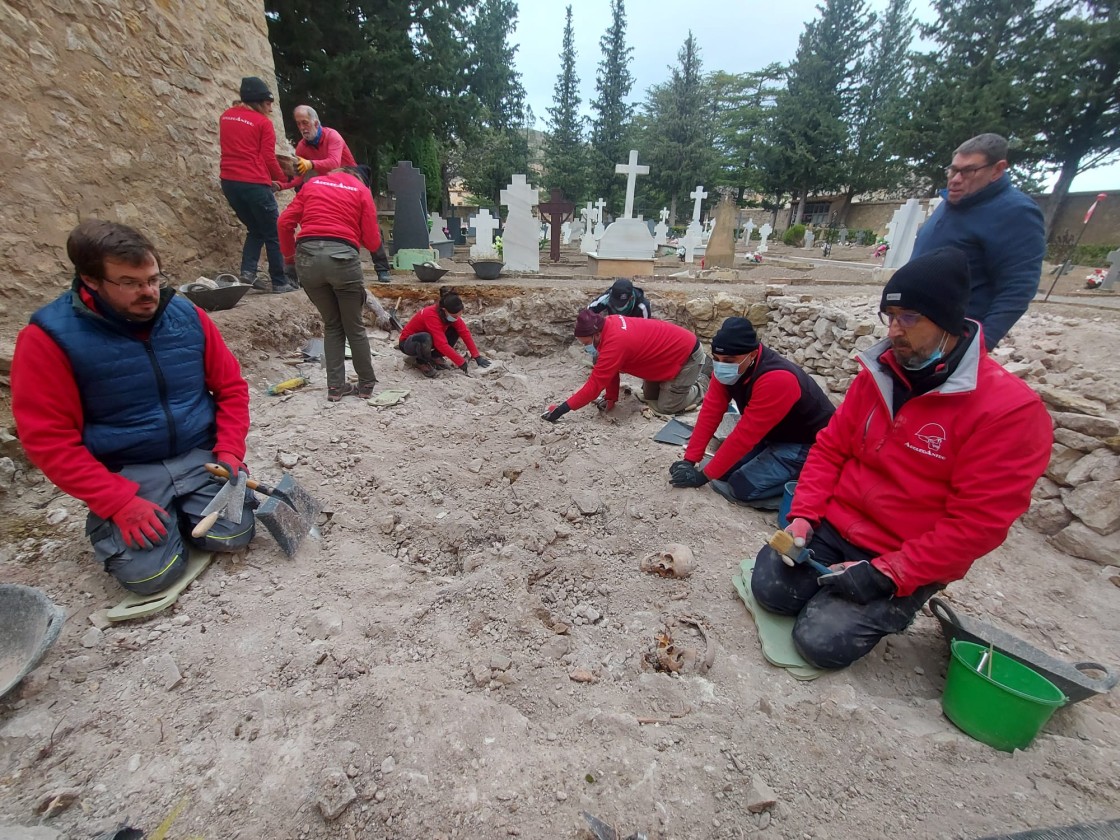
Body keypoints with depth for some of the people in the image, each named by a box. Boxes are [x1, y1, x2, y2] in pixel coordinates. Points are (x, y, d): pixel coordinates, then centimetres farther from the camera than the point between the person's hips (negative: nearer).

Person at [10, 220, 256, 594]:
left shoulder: (187, 314, -3)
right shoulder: (50, 337, -12)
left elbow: (230, 386, 4)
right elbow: (49, 439, -11)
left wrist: (229, 451, -8)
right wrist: (118, 502, -18)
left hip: (200, 458, 2)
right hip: (126, 474, -2)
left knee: (233, 536, -14)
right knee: (150, 573, -14)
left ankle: (183, 510, 19)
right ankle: (107, 522, 19)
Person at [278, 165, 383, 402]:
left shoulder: (313, 183, 22)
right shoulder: (362, 191, 13)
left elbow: (284, 222, 14)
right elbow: (372, 242, 6)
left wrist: (289, 255, 28)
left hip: (307, 255, 3)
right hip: (342, 256, -3)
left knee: (332, 325, 16)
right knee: (354, 327, 10)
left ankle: (336, 387, 16)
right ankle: (367, 384, 20)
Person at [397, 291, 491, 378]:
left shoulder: (451, 313, -15)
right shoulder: (431, 315, -36)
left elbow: (465, 332, -15)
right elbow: (442, 344, -40)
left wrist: (476, 356, -21)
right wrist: (461, 362, -36)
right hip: (408, 342, -7)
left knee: (455, 331, -12)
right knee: (425, 338, -41)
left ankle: (435, 356, 4)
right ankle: (422, 361, -9)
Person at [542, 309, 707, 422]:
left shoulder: (616, 343, -38)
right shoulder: (609, 325, -11)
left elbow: (594, 384, -35)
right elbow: (610, 370, 0)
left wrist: (562, 409, -33)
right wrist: (611, 397, 0)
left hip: (688, 354, -9)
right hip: (671, 349, 9)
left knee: (666, 406, -7)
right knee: (649, 396, 17)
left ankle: (703, 383, 17)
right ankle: (699, 367, 30)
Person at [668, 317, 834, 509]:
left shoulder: (776, 381, -35)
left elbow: (744, 435, -31)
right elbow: (710, 412, -12)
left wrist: (704, 475, -24)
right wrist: (689, 460, -16)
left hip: (807, 445, -8)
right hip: (773, 435, 8)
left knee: (742, 488, -18)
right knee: (725, 470, -2)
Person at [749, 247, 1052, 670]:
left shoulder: (1010, 409, -17)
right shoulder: (879, 372, -1)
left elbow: (976, 524, -18)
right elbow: (830, 448, 4)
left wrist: (887, 574, -22)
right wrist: (804, 516, -8)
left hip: (907, 563, -4)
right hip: (832, 528, 4)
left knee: (822, 640, -13)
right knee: (769, 588, -9)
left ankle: (891, 602, 16)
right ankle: (828, 586, 20)